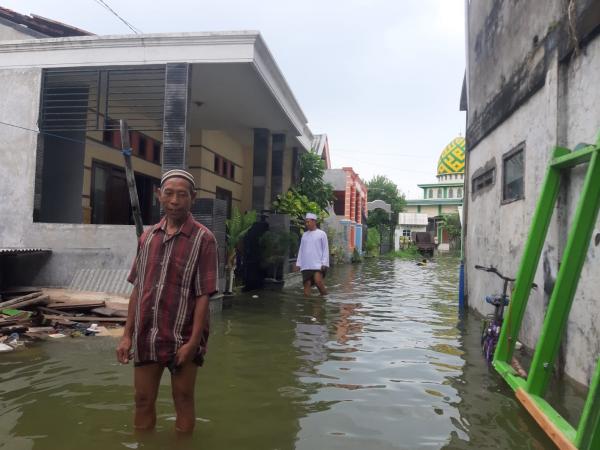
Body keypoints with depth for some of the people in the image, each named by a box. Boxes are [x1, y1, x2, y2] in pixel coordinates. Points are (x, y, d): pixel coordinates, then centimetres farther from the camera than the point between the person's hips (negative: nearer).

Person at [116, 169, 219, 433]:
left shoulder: (203, 239, -9)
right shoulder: (147, 236, 6)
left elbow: (203, 295, -11)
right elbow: (137, 289, 9)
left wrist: (193, 341, -15)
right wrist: (127, 335, 7)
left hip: (182, 338, -4)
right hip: (145, 337, 4)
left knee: (183, 400, 11)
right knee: (143, 400, 16)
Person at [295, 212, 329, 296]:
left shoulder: (321, 234, 2)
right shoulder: (304, 235, 16)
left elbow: (325, 249, 0)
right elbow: (301, 250, 19)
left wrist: (324, 263, -9)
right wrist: (298, 263, 12)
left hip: (318, 264, -5)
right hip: (306, 265, 5)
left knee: (318, 280, -20)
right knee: (307, 283, 1)